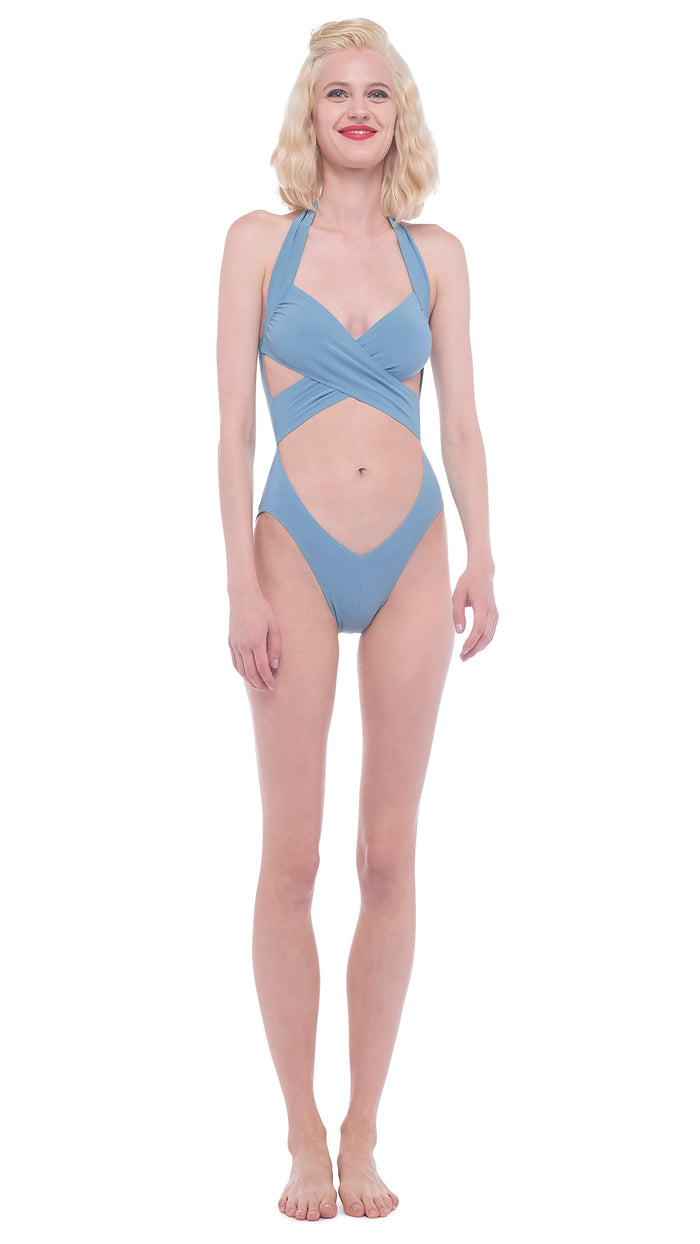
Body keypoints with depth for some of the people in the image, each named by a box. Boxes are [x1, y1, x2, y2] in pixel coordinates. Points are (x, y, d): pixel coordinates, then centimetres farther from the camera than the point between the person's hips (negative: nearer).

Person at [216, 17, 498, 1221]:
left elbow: (462, 417, 9)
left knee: (390, 856, 4)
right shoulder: (260, 241, 4)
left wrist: (481, 557, -3)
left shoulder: (436, 254, 9)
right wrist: (241, 583, -8)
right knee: (291, 858, -1)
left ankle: (364, 1132, 15)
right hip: (297, 554, -2)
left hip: (411, 558, 2)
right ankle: (303, 1135, 12)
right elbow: (234, 421, -1)